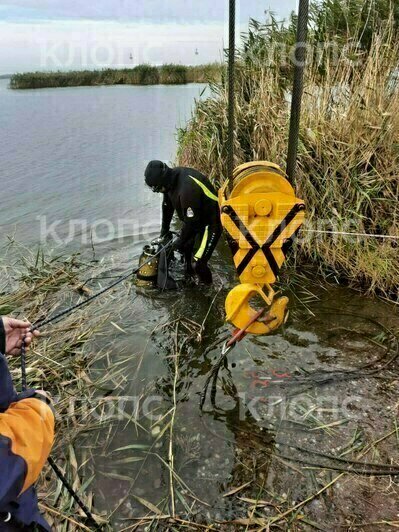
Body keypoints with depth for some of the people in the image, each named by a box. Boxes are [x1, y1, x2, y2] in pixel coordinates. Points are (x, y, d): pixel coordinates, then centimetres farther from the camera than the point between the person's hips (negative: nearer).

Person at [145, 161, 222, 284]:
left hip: (210, 224, -9)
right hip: (194, 220, 9)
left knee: (198, 263, -11)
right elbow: (167, 207, 7)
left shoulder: (187, 188, -35)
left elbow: (191, 221, -26)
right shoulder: (170, 179, -7)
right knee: (185, 247, 22)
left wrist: (180, 241, -11)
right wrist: (164, 232, 13)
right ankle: (189, 274, 47)